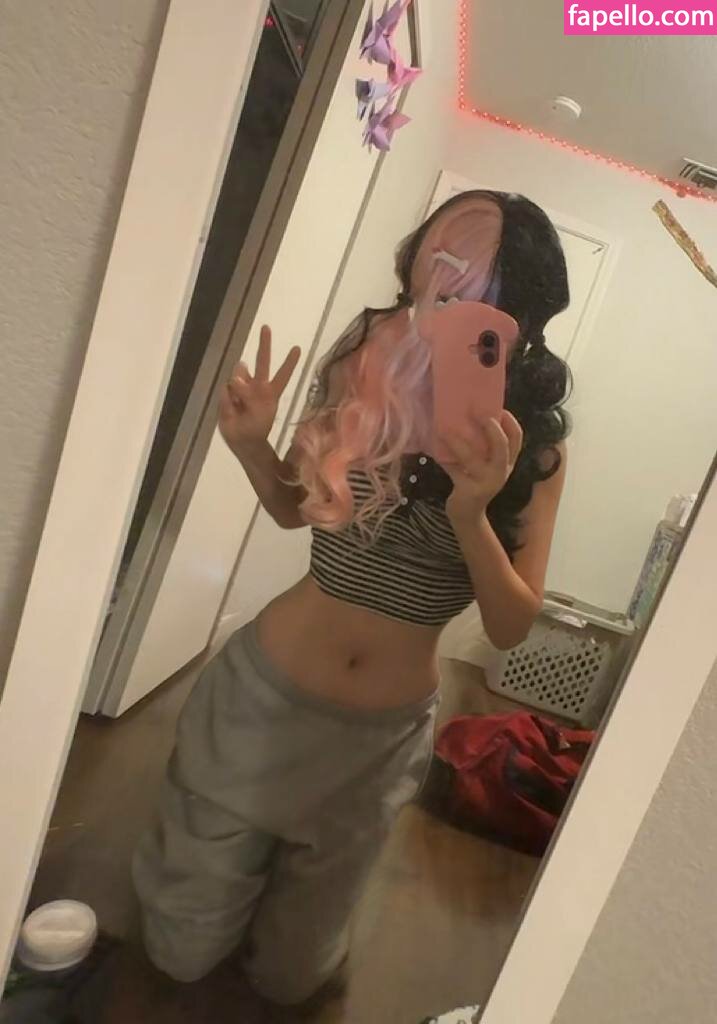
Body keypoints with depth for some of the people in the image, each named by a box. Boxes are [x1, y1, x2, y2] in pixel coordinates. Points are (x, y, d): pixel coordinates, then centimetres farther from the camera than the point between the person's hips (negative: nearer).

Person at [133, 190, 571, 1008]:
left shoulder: (536, 448, -12)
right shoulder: (364, 374, -12)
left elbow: (512, 627, -12)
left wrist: (469, 514, -29)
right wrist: (252, 446, -17)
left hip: (383, 735, 0)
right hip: (264, 692, 0)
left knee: (285, 975, 26)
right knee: (182, 947, 23)